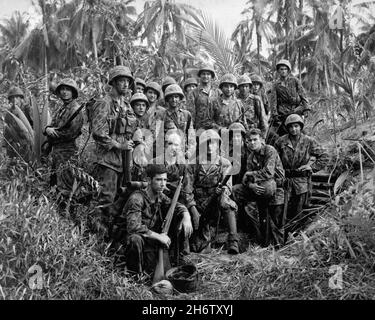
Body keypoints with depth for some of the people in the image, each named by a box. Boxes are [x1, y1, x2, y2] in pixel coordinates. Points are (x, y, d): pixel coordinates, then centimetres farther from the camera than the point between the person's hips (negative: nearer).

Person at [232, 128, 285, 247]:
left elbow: (268, 172, -23)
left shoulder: (270, 150, -11)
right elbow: (247, 180, 2)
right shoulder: (251, 157, 8)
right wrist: (251, 185, -22)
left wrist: (251, 175, -10)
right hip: (260, 188, 7)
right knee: (236, 190, -8)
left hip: (276, 187, -6)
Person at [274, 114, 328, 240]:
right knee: (285, 210, 3)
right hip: (285, 179, 1)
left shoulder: (309, 141, -1)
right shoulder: (281, 141, 1)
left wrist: (312, 167, -2)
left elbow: (323, 156, 6)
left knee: (300, 212, 4)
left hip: (302, 180, -1)